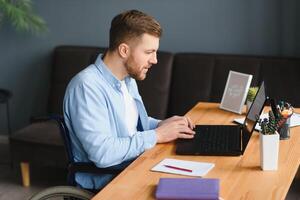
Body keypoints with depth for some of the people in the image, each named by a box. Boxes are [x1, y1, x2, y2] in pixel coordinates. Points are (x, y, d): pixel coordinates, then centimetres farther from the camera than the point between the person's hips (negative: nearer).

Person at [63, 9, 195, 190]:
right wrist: (156, 135, -19)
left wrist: (161, 125, 4)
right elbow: (102, 153, -29)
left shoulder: (127, 78, 7)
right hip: (105, 182, -8)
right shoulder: (87, 86, -21)